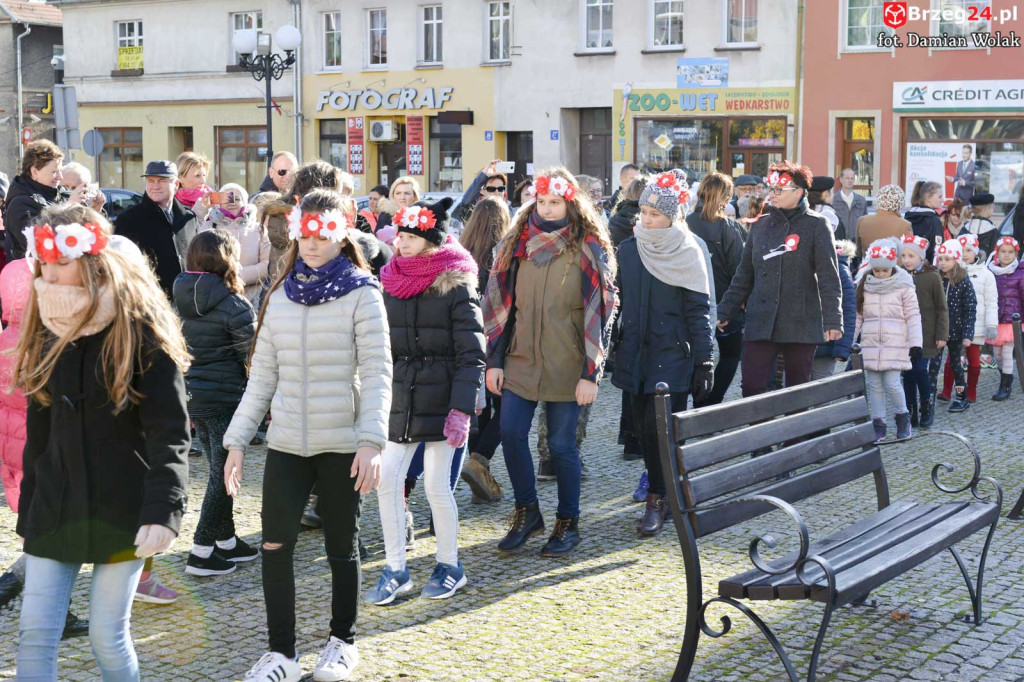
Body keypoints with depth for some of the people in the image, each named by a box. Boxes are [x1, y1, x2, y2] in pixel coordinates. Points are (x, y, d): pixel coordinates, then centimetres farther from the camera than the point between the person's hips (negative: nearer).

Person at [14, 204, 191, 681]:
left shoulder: (141, 332, -10)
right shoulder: (48, 333, 8)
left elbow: (170, 434, -15)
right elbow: (39, 435, 15)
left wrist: (163, 511, -25)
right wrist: (28, 512, 15)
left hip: (121, 512, -5)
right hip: (55, 510, 5)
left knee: (108, 637, 2)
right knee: (34, 634, 0)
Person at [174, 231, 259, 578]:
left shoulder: (181, 300, 5)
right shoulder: (234, 305, -15)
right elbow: (253, 357, -13)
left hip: (191, 397, 7)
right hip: (225, 398, -7)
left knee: (219, 470, 19)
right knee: (223, 474, 3)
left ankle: (226, 542, 28)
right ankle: (201, 552, 5)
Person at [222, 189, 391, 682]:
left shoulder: (361, 294, -4)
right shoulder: (280, 296, 9)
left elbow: (377, 372, -9)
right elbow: (262, 376, 11)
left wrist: (371, 441, -19)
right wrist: (236, 441, 7)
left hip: (342, 446, -3)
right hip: (286, 443, 3)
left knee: (341, 547, 9)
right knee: (274, 545, -2)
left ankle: (342, 641, 27)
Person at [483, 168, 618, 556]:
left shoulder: (588, 250, -4)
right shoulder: (517, 244, 7)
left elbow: (599, 313, -7)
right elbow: (499, 304, 9)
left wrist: (590, 374, -11)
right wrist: (494, 361, 4)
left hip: (566, 367, -4)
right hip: (520, 361, 4)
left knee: (562, 445, 2)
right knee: (511, 433, -3)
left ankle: (568, 523, 19)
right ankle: (527, 513, 16)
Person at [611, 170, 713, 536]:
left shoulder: (687, 253, -5)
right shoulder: (627, 250, 7)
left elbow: (699, 310, -6)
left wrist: (704, 362, -9)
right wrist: (609, 348, 12)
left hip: (673, 354, -5)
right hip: (636, 352, 5)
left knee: (658, 427, -10)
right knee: (644, 427, 7)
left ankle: (658, 500, 1)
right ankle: (660, 490, 20)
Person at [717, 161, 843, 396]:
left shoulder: (816, 226, -1)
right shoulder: (761, 225, 11)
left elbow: (829, 277, -6)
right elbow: (744, 276, 16)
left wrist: (832, 320, -15)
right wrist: (724, 313, 11)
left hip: (801, 324, -3)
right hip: (760, 323, 3)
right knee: (752, 388, -6)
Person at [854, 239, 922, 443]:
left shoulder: (903, 286, -2)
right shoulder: (864, 286, 8)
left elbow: (913, 316, -2)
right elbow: (858, 315, 13)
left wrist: (915, 343, -8)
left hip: (895, 344, -4)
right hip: (870, 343, 4)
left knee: (891, 383, -8)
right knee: (874, 385, 6)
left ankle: (902, 416, 16)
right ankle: (878, 425, 15)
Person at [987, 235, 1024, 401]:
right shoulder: (991, 272, 4)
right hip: (995, 319, 4)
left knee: (1007, 353, -4)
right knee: (997, 353, 10)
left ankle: (1005, 387, 6)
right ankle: (1006, 382, 29)